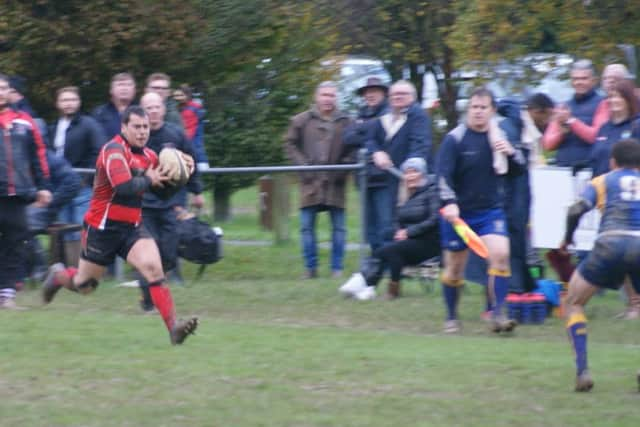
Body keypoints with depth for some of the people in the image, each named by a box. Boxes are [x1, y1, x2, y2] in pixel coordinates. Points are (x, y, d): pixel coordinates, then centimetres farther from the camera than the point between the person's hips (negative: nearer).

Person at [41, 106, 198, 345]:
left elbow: (165, 192, 11)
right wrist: (148, 180, -18)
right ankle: (58, 275, 46)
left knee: (154, 269, -19)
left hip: (132, 227, 5)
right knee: (85, 285, 11)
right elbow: (124, 187, -33)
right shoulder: (114, 151, -18)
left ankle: (173, 326, -24)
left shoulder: (148, 156, 5)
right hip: (103, 228, -5)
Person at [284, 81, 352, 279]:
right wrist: (303, 165, -4)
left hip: (334, 183, 0)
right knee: (307, 226, 1)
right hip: (310, 182, 0)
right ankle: (310, 267, 9)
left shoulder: (345, 123, 4)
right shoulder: (301, 121, 5)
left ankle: (337, 268, 9)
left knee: (338, 227, 2)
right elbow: (290, 145, 8)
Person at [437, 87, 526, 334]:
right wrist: (449, 203, -31)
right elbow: (443, 174, -16)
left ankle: (497, 314, -16)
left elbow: (519, 170, 13)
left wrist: (511, 153, -9)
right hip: (459, 212, -2)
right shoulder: (455, 139, -8)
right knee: (454, 266, 6)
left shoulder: (499, 137, 6)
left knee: (500, 254, -19)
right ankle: (451, 318, 24)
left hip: (491, 210, 2)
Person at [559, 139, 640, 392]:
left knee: (574, 303, 17)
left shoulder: (603, 181, 20)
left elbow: (576, 211, 5)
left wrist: (567, 238, 21)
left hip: (611, 243, -1)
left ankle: (582, 372, 1)